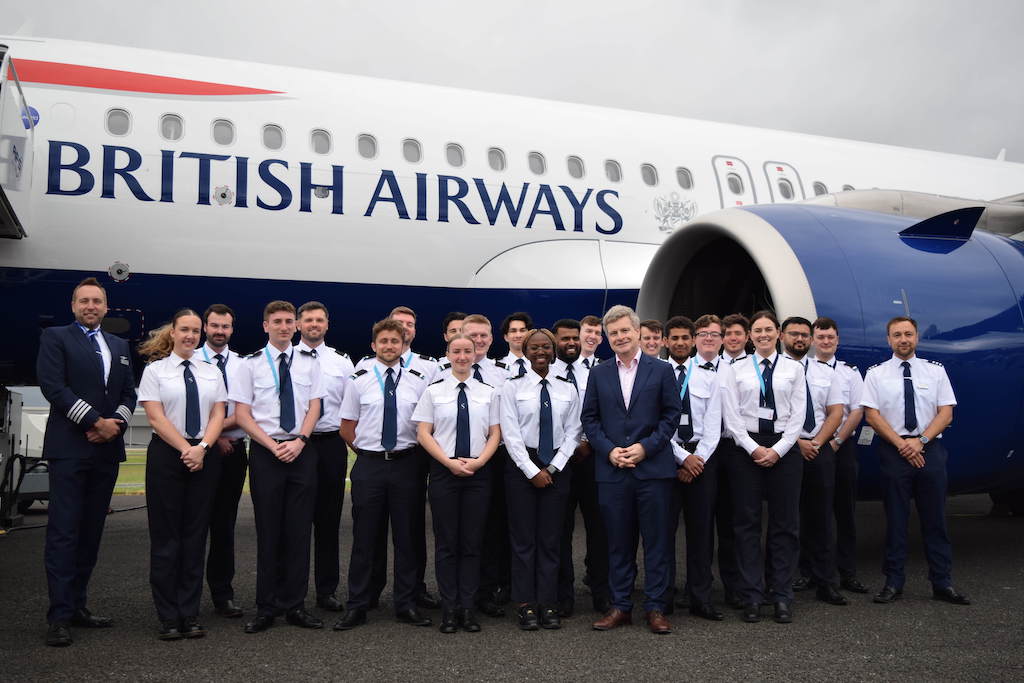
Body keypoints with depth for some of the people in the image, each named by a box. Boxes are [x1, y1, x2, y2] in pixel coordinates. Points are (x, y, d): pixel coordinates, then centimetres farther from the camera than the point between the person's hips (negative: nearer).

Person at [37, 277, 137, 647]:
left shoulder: (119, 345, 18)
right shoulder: (56, 338, 3)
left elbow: (129, 394, 15)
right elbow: (53, 387, -9)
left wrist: (116, 422, -5)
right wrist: (96, 421, -13)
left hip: (107, 449, 5)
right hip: (69, 448, -5)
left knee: (91, 532, 7)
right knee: (64, 532, -6)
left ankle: (77, 605, 15)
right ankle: (59, 616, -3)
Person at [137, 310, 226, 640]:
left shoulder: (212, 373, 10)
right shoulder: (155, 370, 1)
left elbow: (218, 414, 4)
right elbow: (155, 417, -7)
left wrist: (202, 448, -12)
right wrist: (185, 449, -14)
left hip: (205, 457, 3)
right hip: (166, 454, -3)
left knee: (196, 535, 5)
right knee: (166, 536, 2)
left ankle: (190, 613, 12)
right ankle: (168, 616, 10)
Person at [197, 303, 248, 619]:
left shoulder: (242, 365, 7)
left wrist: (219, 426, -14)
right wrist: (213, 437, -10)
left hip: (233, 449, 2)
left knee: (225, 524, 7)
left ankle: (223, 595, 14)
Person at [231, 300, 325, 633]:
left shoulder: (308, 363, 9)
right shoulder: (252, 364, 2)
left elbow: (314, 406, 6)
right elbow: (242, 414, -1)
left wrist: (299, 441, -10)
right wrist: (273, 445, -11)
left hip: (302, 450, 2)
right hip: (265, 451, -2)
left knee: (299, 530, 3)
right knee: (268, 531, 2)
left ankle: (294, 605, 12)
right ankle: (266, 608, 11)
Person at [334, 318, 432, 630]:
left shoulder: (417, 381, 2)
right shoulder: (360, 380, 1)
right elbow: (347, 428, 7)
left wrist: (414, 454, 3)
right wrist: (365, 450, 4)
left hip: (407, 464, 1)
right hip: (369, 465, -1)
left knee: (407, 537, 8)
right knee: (364, 537, 5)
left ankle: (406, 604, 20)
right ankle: (357, 607, 16)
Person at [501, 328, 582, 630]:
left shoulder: (567, 389, 7)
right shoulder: (513, 387, 0)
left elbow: (573, 433, 4)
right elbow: (511, 434, -5)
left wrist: (553, 468, -6)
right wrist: (532, 471, -11)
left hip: (557, 467, 2)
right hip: (522, 466, -2)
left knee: (551, 538, 5)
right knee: (523, 537, 1)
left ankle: (548, 605, 11)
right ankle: (526, 605, 8)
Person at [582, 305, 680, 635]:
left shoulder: (661, 370, 3)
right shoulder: (599, 374, 9)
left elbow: (672, 414, 0)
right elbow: (590, 418, 8)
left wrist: (646, 447, -11)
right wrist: (609, 450, -7)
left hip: (653, 468, -2)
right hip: (612, 471, 2)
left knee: (657, 541, 3)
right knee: (618, 542, 8)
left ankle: (655, 608, 12)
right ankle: (620, 606, 18)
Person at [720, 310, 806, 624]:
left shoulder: (794, 369, 7)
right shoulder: (735, 370, 5)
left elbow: (798, 415, 2)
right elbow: (731, 417, -1)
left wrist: (777, 450, -9)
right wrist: (754, 448, -10)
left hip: (784, 449, 1)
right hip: (747, 447, 0)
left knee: (785, 524, 4)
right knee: (747, 523, 2)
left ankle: (782, 596, 13)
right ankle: (752, 596, 9)